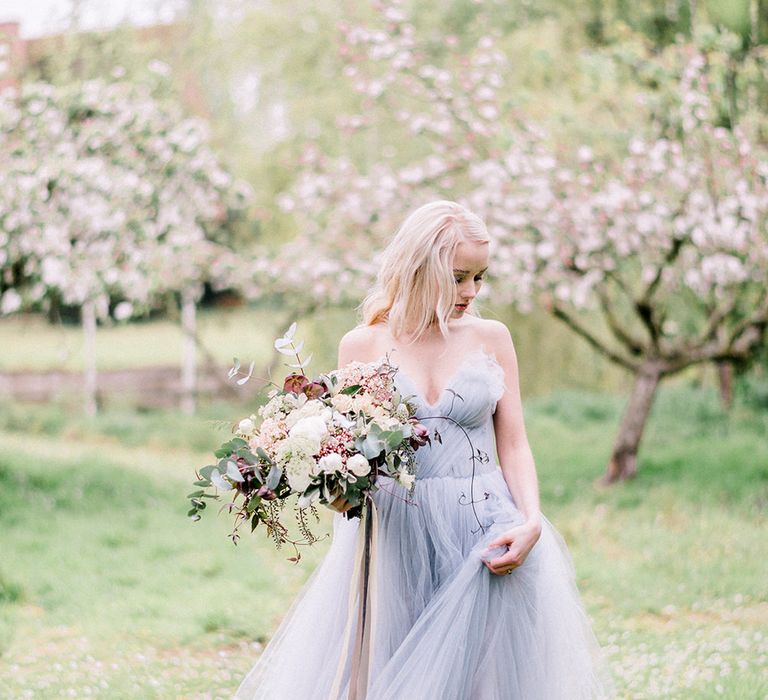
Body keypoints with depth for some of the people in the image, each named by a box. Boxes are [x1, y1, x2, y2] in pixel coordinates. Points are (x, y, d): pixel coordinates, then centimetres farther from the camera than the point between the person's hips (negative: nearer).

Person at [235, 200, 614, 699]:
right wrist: (342, 493, -16)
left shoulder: (491, 338, 7)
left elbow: (513, 445, 5)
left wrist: (530, 521, -13)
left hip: (484, 537, 1)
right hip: (393, 538, 0)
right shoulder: (362, 345, 5)